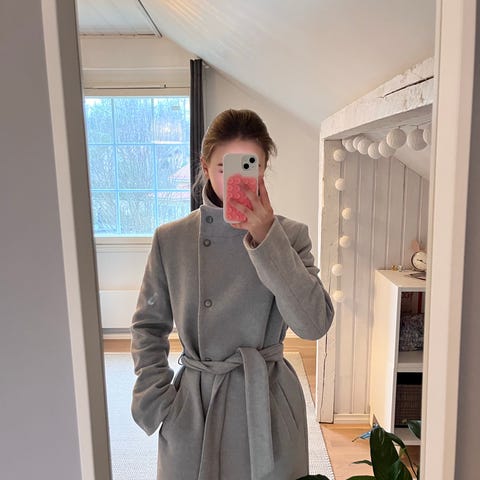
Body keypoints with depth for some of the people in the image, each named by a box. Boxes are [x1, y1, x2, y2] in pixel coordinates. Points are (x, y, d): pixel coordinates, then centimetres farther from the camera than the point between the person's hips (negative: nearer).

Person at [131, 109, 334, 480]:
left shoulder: (289, 235, -7)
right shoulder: (170, 239, -3)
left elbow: (314, 323, -19)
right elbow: (149, 325, 6)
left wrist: (266, 238, -24)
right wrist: (153, 397, -4)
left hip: (266, 403, -1)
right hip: (191, 408, 1)